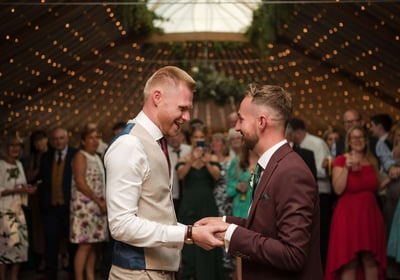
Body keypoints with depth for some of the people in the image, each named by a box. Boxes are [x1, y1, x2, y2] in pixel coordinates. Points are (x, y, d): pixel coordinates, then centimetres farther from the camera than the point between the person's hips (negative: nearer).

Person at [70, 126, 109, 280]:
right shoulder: (80, 156, -5)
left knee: (94, 245, 7)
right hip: (84, 205, -8)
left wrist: (104, 201, 5)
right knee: (85, 245, -10)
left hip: (98, 207, 8)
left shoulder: (97, 157, 19)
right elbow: (80, 183, -14)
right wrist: (99, 201, -12)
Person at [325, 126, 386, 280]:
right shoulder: (341, 160, -5)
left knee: (370, 260, 5)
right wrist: (346, 167, -21)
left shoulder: (372, 161, 11)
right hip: (349, 215, -4)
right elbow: (338, 189, -16)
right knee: (349, 262, -3)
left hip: (370, 214, 5)